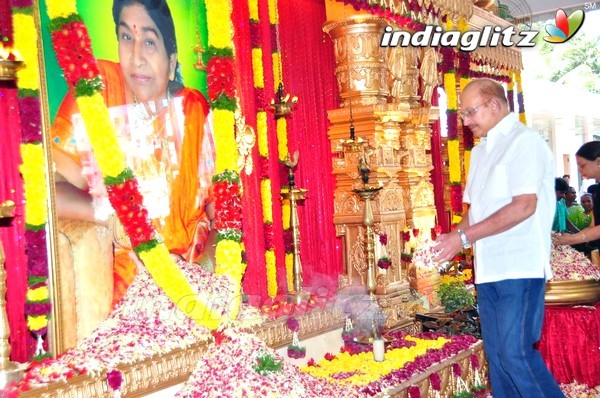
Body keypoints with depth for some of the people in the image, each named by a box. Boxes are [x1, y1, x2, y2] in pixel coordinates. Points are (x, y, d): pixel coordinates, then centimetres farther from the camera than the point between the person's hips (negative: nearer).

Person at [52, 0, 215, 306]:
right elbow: (52, 186, -12)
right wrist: (109, 215, -27)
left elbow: (213, 197, 7)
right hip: (129, 274, -2)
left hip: (195, 271, 3)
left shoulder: (193, 110, -1)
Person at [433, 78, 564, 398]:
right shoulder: (480, 150, 18)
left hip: (519, 267, -8)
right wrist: (451, 239, 3)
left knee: (515, 353, -11)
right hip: (488, 269, 8)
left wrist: (464, 237, -18)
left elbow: (524, 205, -18)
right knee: (496, 355, 10)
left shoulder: (524, 140, -7)